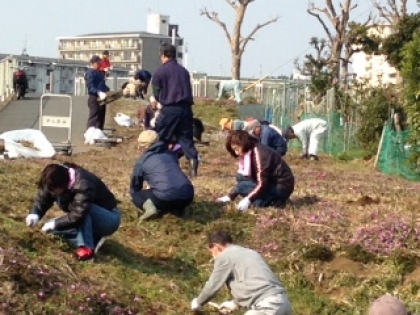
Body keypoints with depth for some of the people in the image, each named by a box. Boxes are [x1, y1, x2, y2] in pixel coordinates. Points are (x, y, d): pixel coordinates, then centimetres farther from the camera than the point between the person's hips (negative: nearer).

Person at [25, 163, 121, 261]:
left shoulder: (83, 185, -34)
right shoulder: (57, 181, -10)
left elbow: (78, 215, -37)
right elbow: (42, 198, -5)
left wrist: (55, 223, -28)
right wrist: (35, 214, -24)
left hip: (110, 219, -9)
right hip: (90, 219, 9)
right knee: (55, 227, -9)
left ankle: (87, 247, -27)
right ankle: (93, 239, -7)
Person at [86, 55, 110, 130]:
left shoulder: (99, 72, 19)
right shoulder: (90, 73, -11)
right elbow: (90, 86, -22)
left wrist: (108, 90, 14)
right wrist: (99, 93, -34)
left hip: (101, 98, 10)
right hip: (94, 98, -10)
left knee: (101, 118, 12)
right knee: (94, 118, -11)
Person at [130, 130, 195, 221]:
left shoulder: (142, 161, 12)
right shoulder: (170, 154, 25)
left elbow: (135, 184, 27)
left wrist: (133, 196, 50)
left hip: (165, 198, -4)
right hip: (187, 196, 5)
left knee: (136, 195, 23)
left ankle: (149, 206, -6)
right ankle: (177, 208, 13)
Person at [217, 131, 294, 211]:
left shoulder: (258, 153, -21)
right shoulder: (248, 153, 8)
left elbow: (262, 184, -26)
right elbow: (241, 179, 12)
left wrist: (248, 200, -30)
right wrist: (230, 197, 3)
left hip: (281, 187, -10)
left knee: (242, 186, -17)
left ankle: (275, 201, -12)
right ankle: (272, 199, 2)